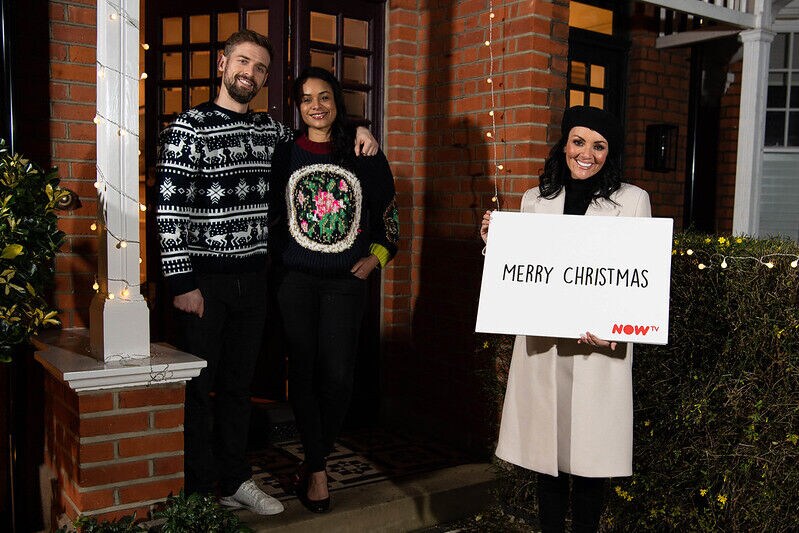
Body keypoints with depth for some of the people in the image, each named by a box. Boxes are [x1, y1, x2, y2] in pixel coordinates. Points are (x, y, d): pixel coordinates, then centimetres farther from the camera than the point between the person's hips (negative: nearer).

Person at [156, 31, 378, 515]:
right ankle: (199, 491, 18)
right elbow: (169, 210, -10)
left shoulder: (270, 129, 9)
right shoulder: (189, 128, -6)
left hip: (253, 278, 5)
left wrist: (357, 132, 7)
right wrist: (182, 281, -15)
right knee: (197, 386, 4)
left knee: (238, 383, 15)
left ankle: (235, 480, 28)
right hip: (204, 279, -5)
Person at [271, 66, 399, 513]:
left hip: (347, 280, 0)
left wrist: (376, 258, 2)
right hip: (296, 279, 0)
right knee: (304, 371, 1)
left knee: (338, 375, -3)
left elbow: (389, 215, 13)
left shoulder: (365, 156, 6)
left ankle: (315, 459, 20)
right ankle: (318, 470, 13)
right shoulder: (285, 154, 7)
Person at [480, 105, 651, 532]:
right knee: (546, 451, 10)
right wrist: (494, 243, -1)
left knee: (589, 455, 4)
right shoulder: (535, 200, 10)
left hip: (600, 348, -2)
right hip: (541, 345, 2)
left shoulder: (632, 201, 3)